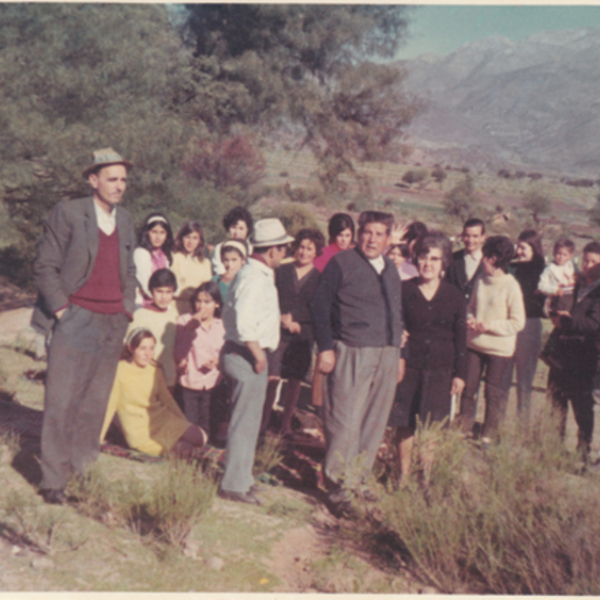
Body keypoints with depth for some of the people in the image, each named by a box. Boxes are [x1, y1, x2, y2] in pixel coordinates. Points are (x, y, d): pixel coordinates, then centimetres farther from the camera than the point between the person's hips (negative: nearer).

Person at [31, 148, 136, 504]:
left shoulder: (125, 221, 12)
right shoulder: (68, 213, -5)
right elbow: (45, 267, -4)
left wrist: (128, 311, 12)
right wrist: (61, 310, -10)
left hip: (112, 326, 5)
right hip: (75, 321, -5)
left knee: (95, 404, 9)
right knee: (62, 401, -4)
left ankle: (82, 470, 21)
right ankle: (54, 481, 4)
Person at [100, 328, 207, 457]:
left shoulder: (155, 369, 5)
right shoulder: (120, 370, -12)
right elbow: (110, 405, -8)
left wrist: (186, 424, 14)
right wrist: (97, 440, -8)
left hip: (161, 419, 6)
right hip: (140, 430, -6)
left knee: (201, 437, -14)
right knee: (185, 449, -22)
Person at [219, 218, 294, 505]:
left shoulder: (252, 273, 14)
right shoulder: (255, 277, -18)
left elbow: (232, 313, 21)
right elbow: (243, 321, -27)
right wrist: (258, 353, -18)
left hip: (242, 353, 10)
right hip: (246, 355, -10)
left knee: (247, 420, 18)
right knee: (245, 421, -3)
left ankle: (240, 478, 30)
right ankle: (234, 485, 5)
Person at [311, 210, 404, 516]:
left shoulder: (391, 269, 17)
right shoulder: (341, 263, -3)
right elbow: (319, 305, -6)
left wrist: (399, 353, 18)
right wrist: (325, 348, -11)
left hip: (387, 355, 6)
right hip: (352, 354, -6)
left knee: (374, 423, 10)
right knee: (345, 422, -5)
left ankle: (357, 479, 24)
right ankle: (337, 488, 6)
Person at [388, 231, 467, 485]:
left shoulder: (454, 296, 4)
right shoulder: (403, 290, 0)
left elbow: (460, 338, 7)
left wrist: (459, 373, 4)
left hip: (439, 370, 1)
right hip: (407, 366, -1)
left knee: (431, 426, 7)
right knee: (405, 424, 4)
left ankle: (426, 475, 20)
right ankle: (404, 475, 19)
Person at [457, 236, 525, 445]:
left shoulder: (511, 286, -12)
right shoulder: (481, 281, 3)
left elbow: (518, 322, -11)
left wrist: (490, 325, -18)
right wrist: (470, 318, -4)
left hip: (499, 348, -5)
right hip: (474, 343, 5)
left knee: (493, 392, 8)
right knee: (468, 387, 7)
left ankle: (488, 434, 21)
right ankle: (464, 429, 20)